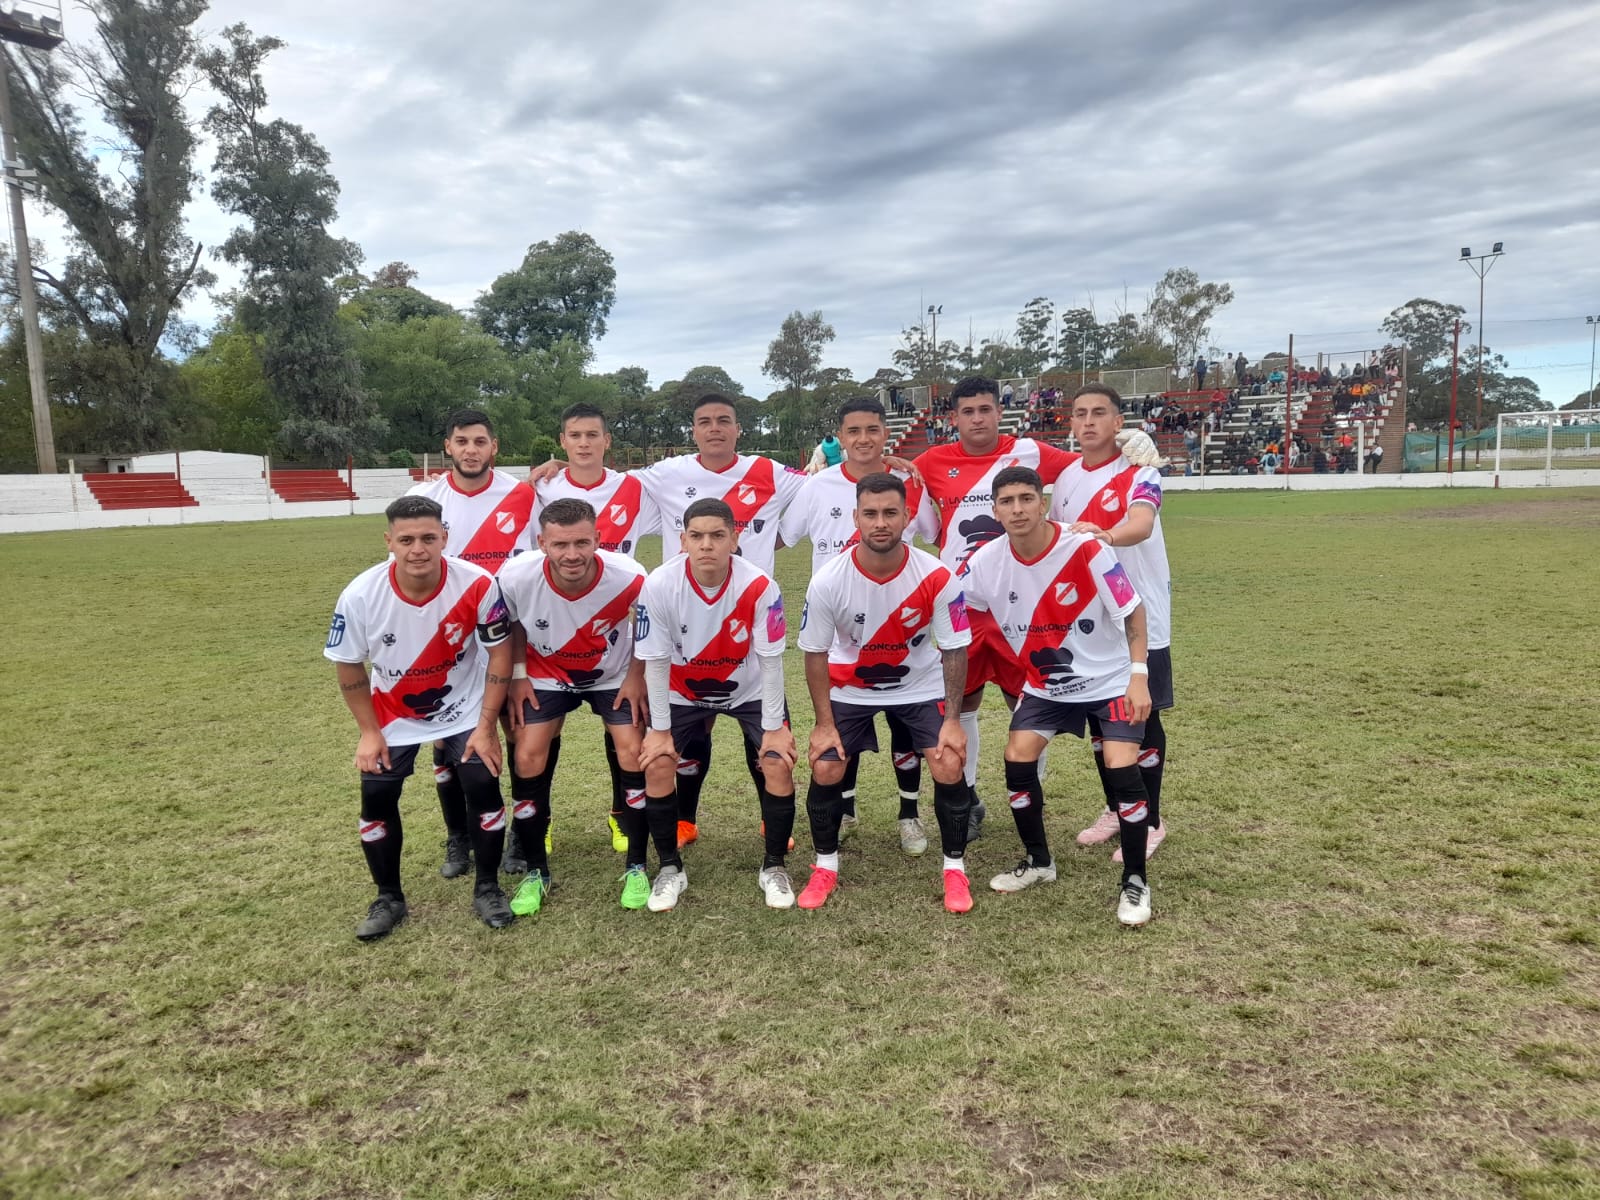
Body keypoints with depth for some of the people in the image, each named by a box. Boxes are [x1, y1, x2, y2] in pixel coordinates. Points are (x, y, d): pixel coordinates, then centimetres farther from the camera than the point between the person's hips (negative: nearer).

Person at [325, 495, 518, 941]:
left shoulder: (477, 585, -29)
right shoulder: (360, 595, -25)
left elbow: (499, 652, -15)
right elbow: (348, 666, -8)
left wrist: (486, 727, -15)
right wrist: (368, 732, -7)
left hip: (464, 709, -1)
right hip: (394, 715, 1)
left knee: (483, 788, -10)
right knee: (377, 798, -1)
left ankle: (488, 889, 12)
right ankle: (388, 898, 21)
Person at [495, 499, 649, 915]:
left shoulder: (629, 578, -33)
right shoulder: (516, 577, -30)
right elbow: (510, 624, -5)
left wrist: (637, 676, -10)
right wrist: (517, 675, -6)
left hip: (614, 674, 0)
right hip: (546, 674, 1)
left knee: (634, 755, -11)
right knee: (528, 759, -9)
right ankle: (536, 872, 10)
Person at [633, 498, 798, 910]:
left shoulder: (759, 586, -30)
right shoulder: (659, 585, -28)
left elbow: (770, 659, -19)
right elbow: (655, 661, -17)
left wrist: (774, 727, -15)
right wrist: (660, 729, -12)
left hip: (750, 689, 0)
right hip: (683, 691, 1)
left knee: (779, 764, -13)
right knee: (657, 766, -11)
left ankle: (774, 867, 10)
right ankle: (670, 868, 11)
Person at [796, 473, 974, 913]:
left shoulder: (936, 577, -25)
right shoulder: (828, 582, -24)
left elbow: (955, 650, -14)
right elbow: (815, 653, -11)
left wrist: (952, 720, -15)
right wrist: (823, 723, -11)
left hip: (922, 684, 0)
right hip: (850, 687, 1)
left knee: (949, 765, -13)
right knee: (824, 770, -8)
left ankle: (955, 868, 10)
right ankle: (826, 865, 17)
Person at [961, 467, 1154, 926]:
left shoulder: (1085, 549, -24)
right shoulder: (985, 563, -14)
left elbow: (1132, 611, -15)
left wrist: (1138, 676, -22)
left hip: (1110, 679, -4)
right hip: (1045, 685, 4)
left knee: (1120, 767, -17)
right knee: (1017, 761, -5)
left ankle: (1136, 882, 3)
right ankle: (1038, 862, 20)